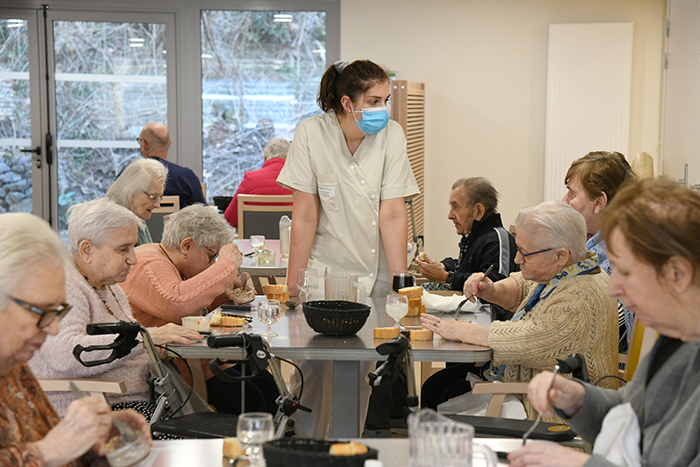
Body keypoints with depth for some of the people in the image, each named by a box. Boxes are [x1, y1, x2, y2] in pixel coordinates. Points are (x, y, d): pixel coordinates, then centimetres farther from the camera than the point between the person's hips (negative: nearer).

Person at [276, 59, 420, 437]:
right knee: (314, 368, -6)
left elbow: (393, 214, -8)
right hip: (325, 271, -2)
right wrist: (293, 284, -11)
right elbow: (305, 215, -9)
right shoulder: (312, 133, -9)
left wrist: (400, 282, -13)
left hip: (375, 274, 2)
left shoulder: (391, 135, -4)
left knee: (364, 370, 3)